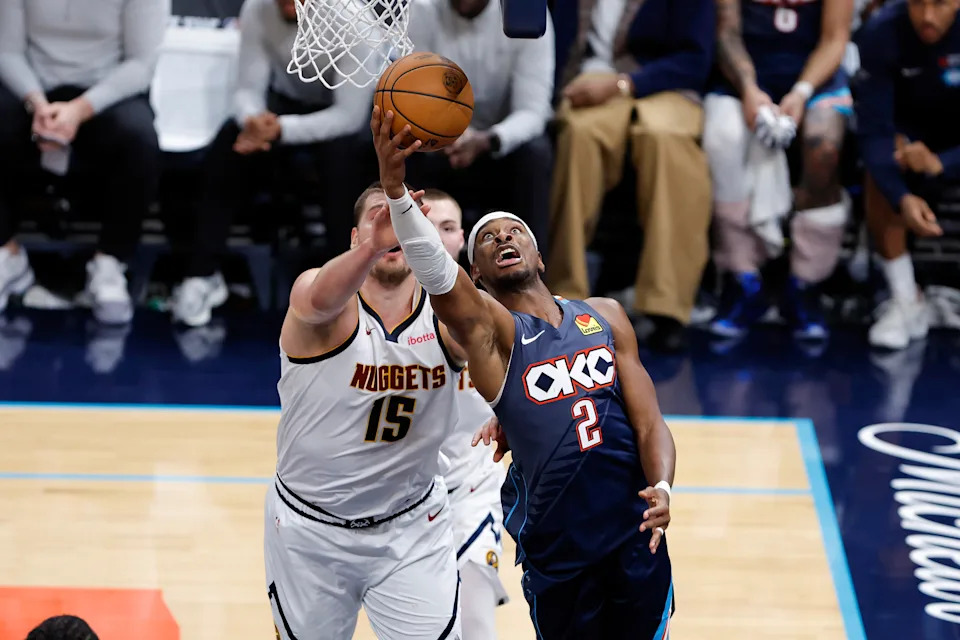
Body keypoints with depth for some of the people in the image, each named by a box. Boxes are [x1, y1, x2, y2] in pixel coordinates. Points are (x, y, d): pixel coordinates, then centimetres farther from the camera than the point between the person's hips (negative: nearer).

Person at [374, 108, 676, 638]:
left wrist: (661, 488, -13)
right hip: (556, 551, -3)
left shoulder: (604, 316, 10)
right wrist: (395, 190, -41)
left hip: (637, 540, 3)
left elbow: (649, 422, 7)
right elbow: (436, 275, -24)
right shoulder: (491, 329, -3)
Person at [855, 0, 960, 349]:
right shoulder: (881, 33, -27)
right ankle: (905, 301, -18)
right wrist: (902, 197, -43)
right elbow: (873, 129, -27)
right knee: (879, 169, -30)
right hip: (911, 126, 0)